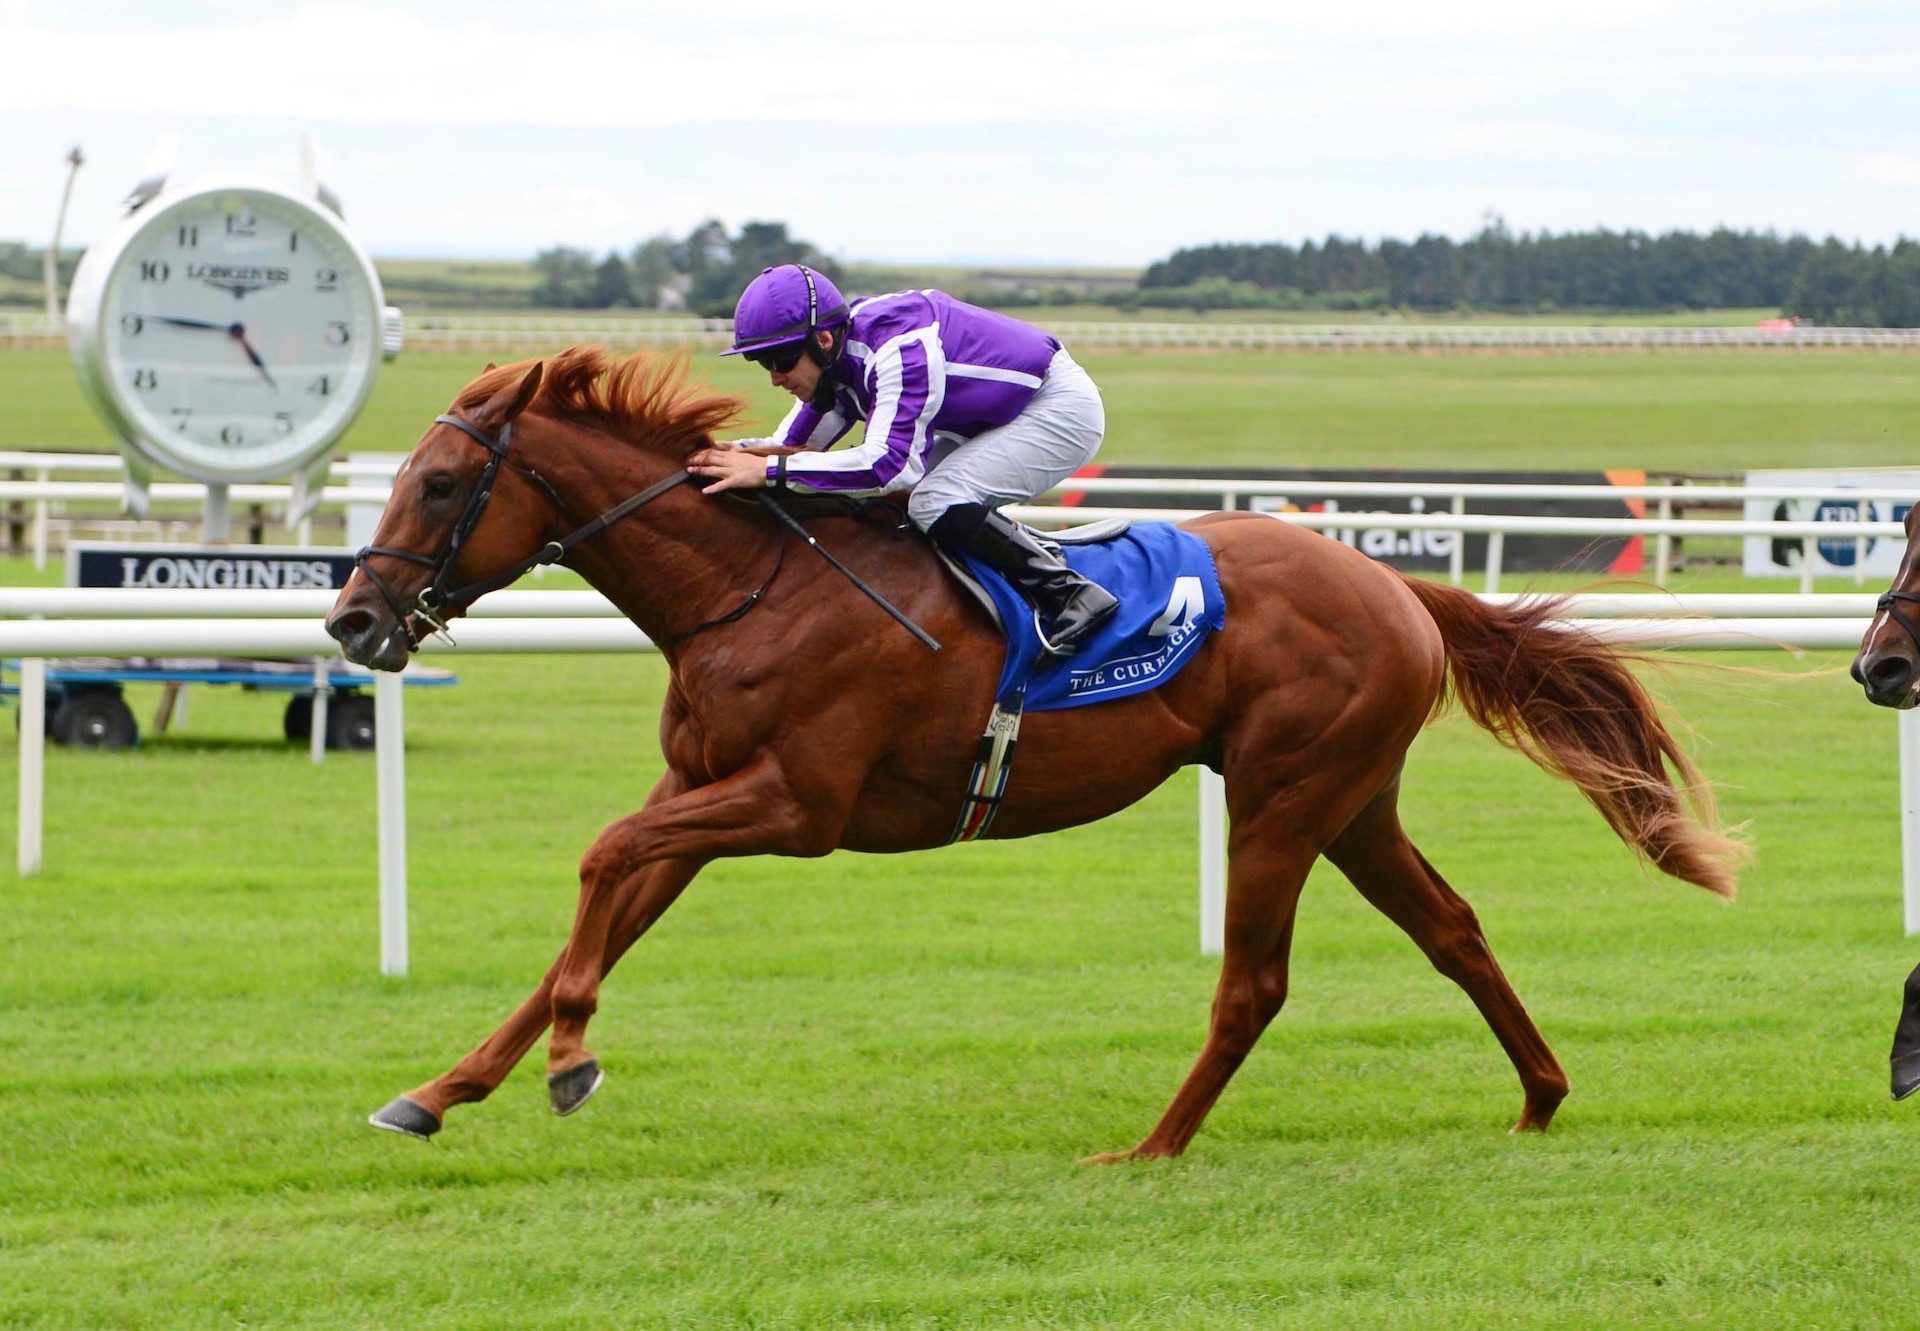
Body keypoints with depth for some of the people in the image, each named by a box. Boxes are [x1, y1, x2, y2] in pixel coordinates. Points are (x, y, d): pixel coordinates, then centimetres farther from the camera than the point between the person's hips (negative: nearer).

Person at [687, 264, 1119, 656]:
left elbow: (889, 462, -41)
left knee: (935, 504, -25)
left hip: (1064, 412, -10)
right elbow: (793, 445, 3)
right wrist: (740, 453, -20)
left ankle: (1069, 595, -16)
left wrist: (770, 470, -43)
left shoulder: (897, 349, -32)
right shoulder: (839, 355, -4)